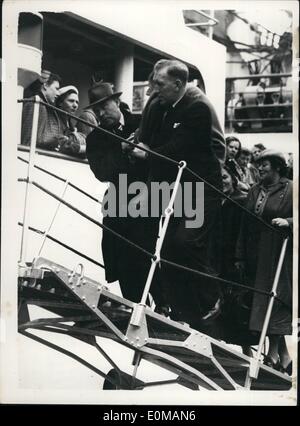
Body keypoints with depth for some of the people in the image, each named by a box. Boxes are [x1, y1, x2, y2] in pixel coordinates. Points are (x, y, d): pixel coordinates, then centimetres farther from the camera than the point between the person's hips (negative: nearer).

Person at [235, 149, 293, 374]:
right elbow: (245, 225, 16)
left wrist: (288, 222, -26)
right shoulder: (254, 191, 15)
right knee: (261, 299, 5)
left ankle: (274, 352, 1)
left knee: (273, 297, -6)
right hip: (256, 255, 6)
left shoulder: (290, 190, -2)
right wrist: (241, 256, 14)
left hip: (278, 254, -6)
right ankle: (283, 354, 14)